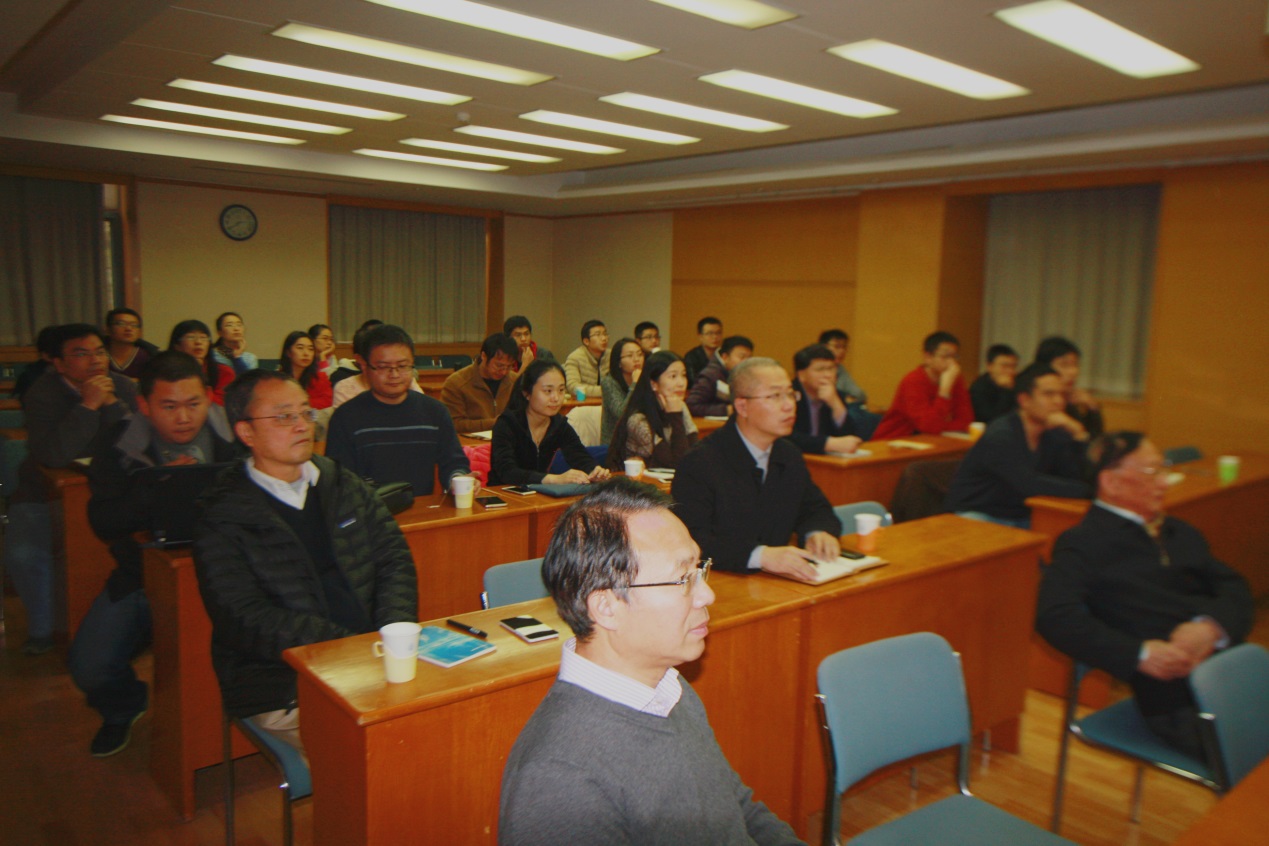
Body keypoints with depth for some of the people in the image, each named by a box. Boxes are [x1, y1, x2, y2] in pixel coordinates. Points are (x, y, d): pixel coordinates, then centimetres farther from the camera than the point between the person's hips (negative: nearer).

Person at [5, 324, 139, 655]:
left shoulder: (123, 388, -5)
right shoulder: (42, 394, -13)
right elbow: (52, 456, -29)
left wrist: (112, 403, -25)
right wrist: (88, 405, -32)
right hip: (46, 491, -2)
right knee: (23, 554, -21)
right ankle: (42, 628, 5)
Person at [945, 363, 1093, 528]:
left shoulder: (1055, 433, 5)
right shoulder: (1000, 436, -19)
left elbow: (1077, 478, -1)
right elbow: (1029, 485, -27)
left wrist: (1078, 434, -12)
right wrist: (1089, 491, -23)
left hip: (1022, 517, 7)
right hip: (977, 515, -7)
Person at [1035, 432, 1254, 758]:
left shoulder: (1182, 534, 23)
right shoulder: (1083, 544, 1)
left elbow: (1234, 587, 15)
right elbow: (1054, 616, -12)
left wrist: (1212, 625, -8)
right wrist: (1140, 653, -19)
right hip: (1177, 691, -6)